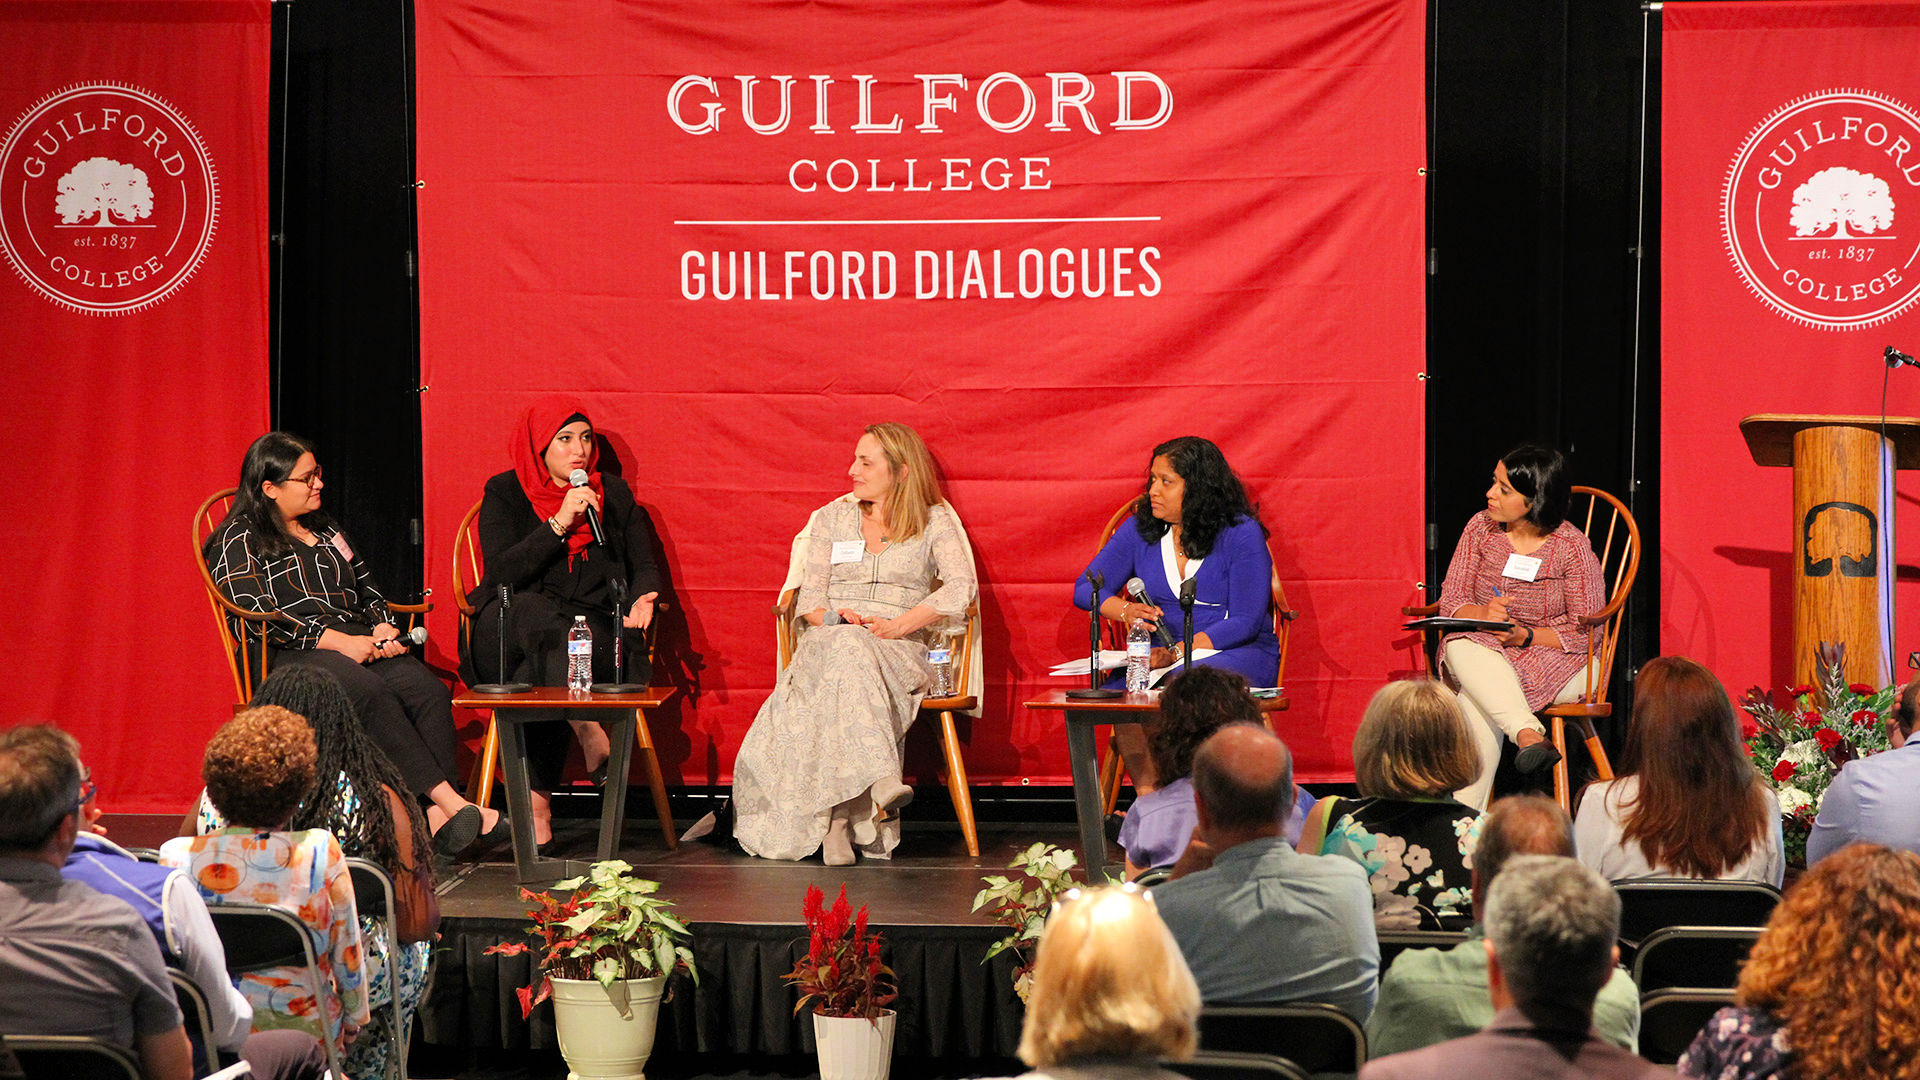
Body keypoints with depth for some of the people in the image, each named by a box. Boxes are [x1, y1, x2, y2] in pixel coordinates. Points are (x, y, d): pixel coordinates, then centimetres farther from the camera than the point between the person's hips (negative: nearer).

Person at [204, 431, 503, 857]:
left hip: (357, 643, 6)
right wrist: (337, 640, -16)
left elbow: (367, 588, 30)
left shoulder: (326, 531, 27)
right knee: (372, 694, -37)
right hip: (291, 659, -6)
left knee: (428, 688, -26)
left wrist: (383, 627, 5)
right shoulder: (240, 542, 4)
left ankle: (437, 817, -40)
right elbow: (254, 615, -10)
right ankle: (450, 801, -42)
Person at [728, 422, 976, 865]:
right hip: (828, 643, 2)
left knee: (853, 654, -39)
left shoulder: (934, 522, 12)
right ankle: (881, 780, -57)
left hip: (901, 651, -2)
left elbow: (961, 587, -5)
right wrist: (833, 620, -10)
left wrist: (896, 627, -16)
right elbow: (810, 597, 15)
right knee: (845, 648, -38)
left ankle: (837, 815, -49)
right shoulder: (833, 518, 22)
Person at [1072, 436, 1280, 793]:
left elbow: (1245, 622, -12)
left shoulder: (1242, 534, -6)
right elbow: (1086, 589, 7)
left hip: (1239, 652, -4)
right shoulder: (1139, 531, 8)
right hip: (1165, 656, 4)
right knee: (1118, 689, -30)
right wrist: (1126, 610, -17)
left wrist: (1177, 653, -24)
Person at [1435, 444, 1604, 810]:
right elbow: (1450, 599, 1)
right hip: (1482, 653, 4)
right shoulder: (1481, 528, 1)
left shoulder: (1571, 547, -10)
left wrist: (1525, 636, -24)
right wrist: (1481, 614, -23)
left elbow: (1586, 631, -9)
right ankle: (1529, 735, -47)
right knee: (1460, 645, -34)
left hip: (1555, 657, -4)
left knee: (1475, 703, -35)